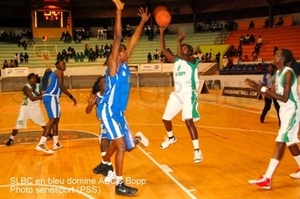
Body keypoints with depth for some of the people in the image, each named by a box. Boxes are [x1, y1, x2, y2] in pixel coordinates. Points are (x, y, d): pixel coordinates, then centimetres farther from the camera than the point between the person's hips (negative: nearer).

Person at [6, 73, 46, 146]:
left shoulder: (38, 86, -6)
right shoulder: (26, 87, -23)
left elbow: (40, 97, -13)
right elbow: (32, 98, -32)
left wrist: (34, 91, -26)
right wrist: (41, 96, -37)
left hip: (36, 107, 5)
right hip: (26, 107, -5)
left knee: (43, 123, 15)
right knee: (18, 125, -10)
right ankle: (11, 139, 6)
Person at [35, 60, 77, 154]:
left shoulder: (54, 73, 26)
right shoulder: (59, 72, -2)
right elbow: (61, 86, -14)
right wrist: (71, 97, -10)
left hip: (49, 97, 10)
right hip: (51, 97, -10)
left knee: (56, 119, 17)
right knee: (53, 120, -15)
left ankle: (56, 143, 24)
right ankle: (41, 144, -22)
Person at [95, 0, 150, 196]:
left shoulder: (124, 64, 8)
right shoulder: (114, 64, -12)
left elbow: (134, 40, 12)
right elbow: (117, 38, -22)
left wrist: (143, 21, 14)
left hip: (119, 111, 9)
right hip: (109, 111, -9)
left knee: (117, 142, 22)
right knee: (122, 146, -10)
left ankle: (103, 164, 47)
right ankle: (120, 185, -1)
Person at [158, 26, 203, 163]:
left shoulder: (193, 60, -7)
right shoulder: (176, 60, 12)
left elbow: (181, 55, -28)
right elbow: (163, 49, 5)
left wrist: (179, 40, -20)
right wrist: (162, 32, -2)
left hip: (189, 94, -8)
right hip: (177, 94, 8)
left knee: (188, 121, -22)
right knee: (165, 118, 16)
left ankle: (197, 150, -14)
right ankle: (171, 138, 45)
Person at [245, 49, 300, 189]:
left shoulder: (288, 73, -20)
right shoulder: (278, 73, 7)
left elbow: (284, 98, -26)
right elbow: (273, 94, 9)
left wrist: (263, 88, -27)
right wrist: (257, 87, -3)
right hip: (285, 110, 10)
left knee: (280, 142, -13)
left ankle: (267, 179, -14)